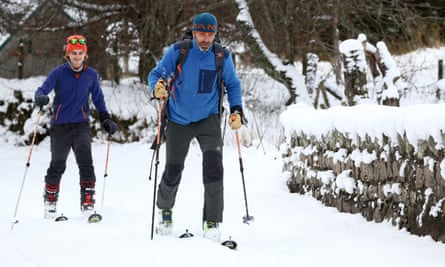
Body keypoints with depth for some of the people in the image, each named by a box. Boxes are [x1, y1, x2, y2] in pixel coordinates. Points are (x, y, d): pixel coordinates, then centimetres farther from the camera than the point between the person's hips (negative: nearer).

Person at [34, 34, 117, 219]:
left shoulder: (91, 75, 4)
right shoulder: (58, 73, -3)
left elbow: (98, 98, 16)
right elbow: (43, 89, -15)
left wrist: (105, 119, 10)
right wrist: (40, 98, -38)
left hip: (81, 125, 1)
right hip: (60, 125, -1)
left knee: (85, 163, -15)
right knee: (57, 165, 6)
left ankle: (88, 203, -13)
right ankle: (50, 201, 27)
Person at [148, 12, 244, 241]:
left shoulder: (222, 57, -6)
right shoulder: (177, 51, -11)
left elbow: (233, 85, 6)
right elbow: (156, 74, -7)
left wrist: (236, 110, -8)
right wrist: (157, 88, -30)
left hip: (208, 119, 0)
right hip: (179, 120, 0)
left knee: (213, 167, -19)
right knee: (172, 173, 9)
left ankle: (212, 222, -12)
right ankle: (165, 209, 40)